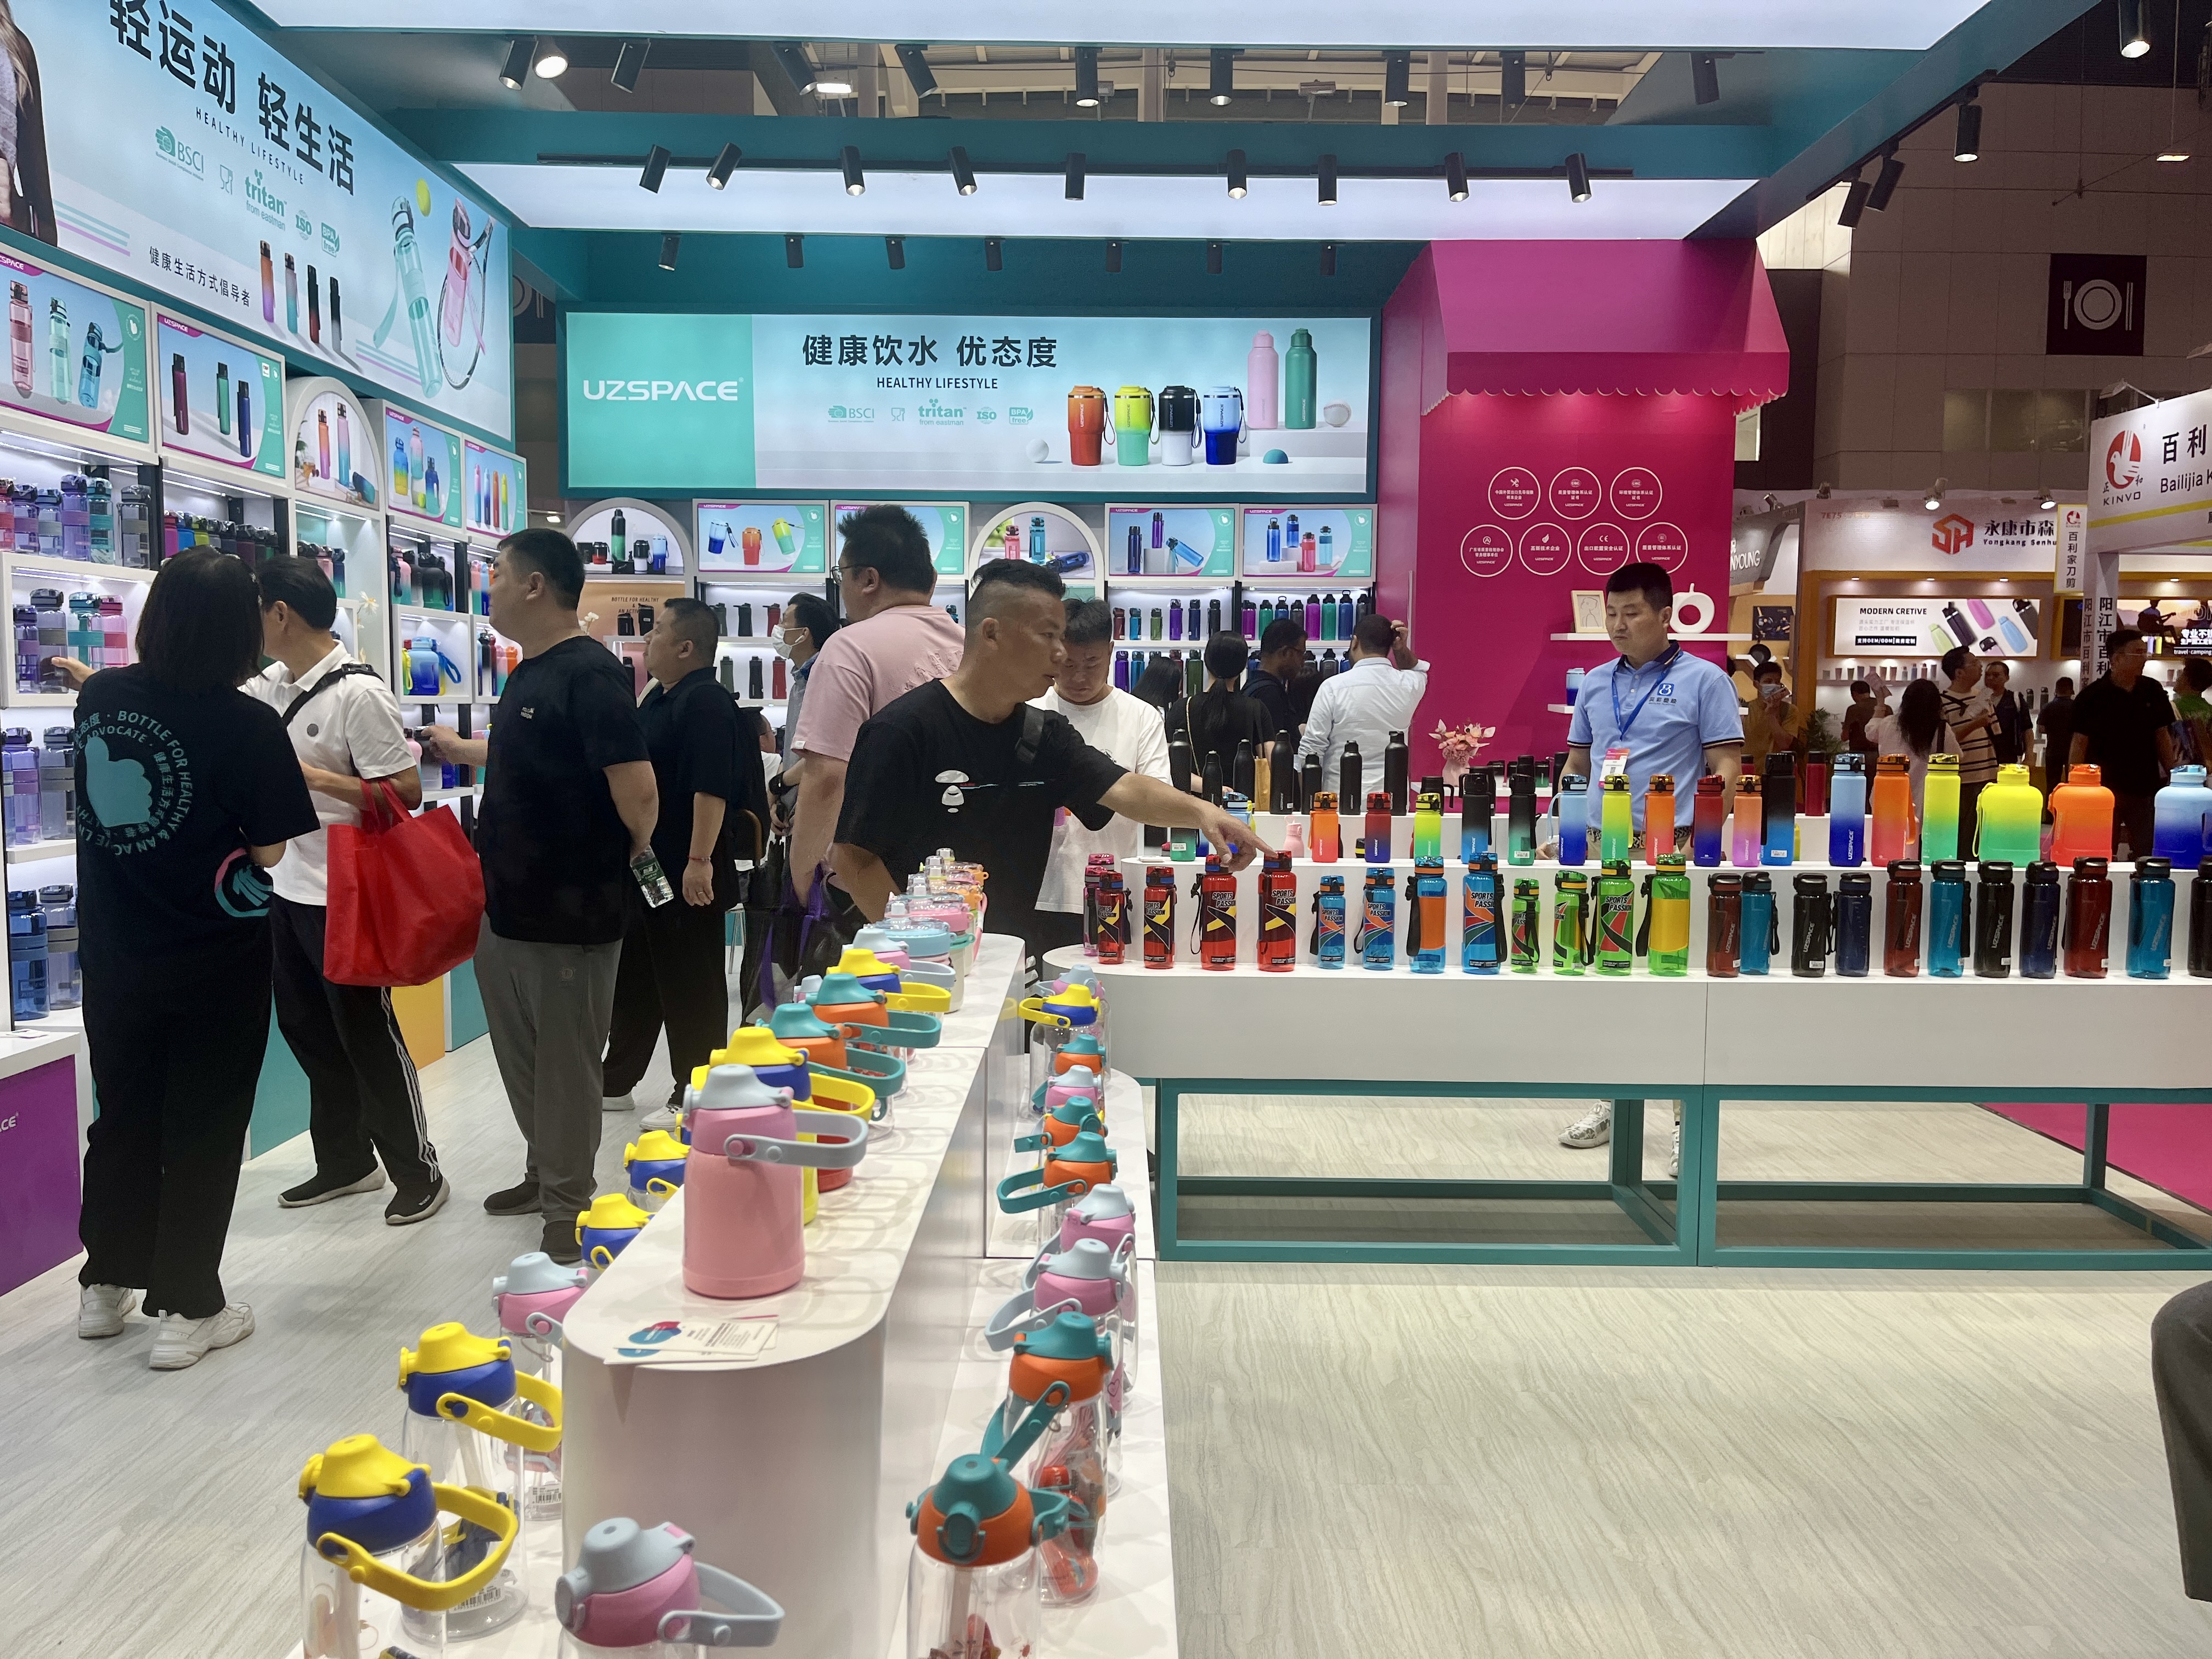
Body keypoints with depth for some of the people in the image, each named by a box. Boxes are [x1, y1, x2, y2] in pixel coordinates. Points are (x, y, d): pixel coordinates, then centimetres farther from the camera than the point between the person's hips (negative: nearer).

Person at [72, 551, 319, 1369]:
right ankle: (187, 1311, 14)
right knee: (203, 1133, 7)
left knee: (123, 1117, 20)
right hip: (215, 962, -5)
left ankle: (105, 1285, 35)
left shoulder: (98, 698, -2)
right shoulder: (248, 725, -19)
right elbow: (269, 850, -14)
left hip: (114, 956, 5)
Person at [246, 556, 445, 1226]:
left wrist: (310, 775, -22)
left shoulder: (359, 693, -19)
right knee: (309, 1032, 17)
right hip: (287, 891, 9)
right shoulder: (274, 685, 6)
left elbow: (406, 793, -19)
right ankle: (345, 1162, 31)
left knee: (369, 1036, 1)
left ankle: (419, 1172, 16)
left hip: (344, 897, -9)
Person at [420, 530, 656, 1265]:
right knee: (520, 1055, 20)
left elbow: (638, 790, -27)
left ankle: (567, 1211, 18)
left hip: (570, 909, -9)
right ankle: (545, 1175, 37)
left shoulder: (590, 673, -19)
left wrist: (630, 855, -9)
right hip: (506, 901, 9)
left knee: (566, 1066, 4)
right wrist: (459, 748, 42)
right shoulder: (529, 672, 11)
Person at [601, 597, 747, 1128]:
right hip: (645, 867, 10)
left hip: (686, 875, -10)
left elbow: (711, 786, -26)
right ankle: (614, 1083, 31)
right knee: (633, 978, 19)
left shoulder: (705, 702, -18)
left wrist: (699, 861, -29)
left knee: (689, 987, 2)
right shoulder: (659, 698, 14)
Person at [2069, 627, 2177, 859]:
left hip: (2145, 789, 3)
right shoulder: (2092, 696, -6)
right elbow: (2080, 743, -5)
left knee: (2148, 853, 5)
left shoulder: (2153, 691, 5)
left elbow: (2162, 736, 10)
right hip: (2102, 789, -3)